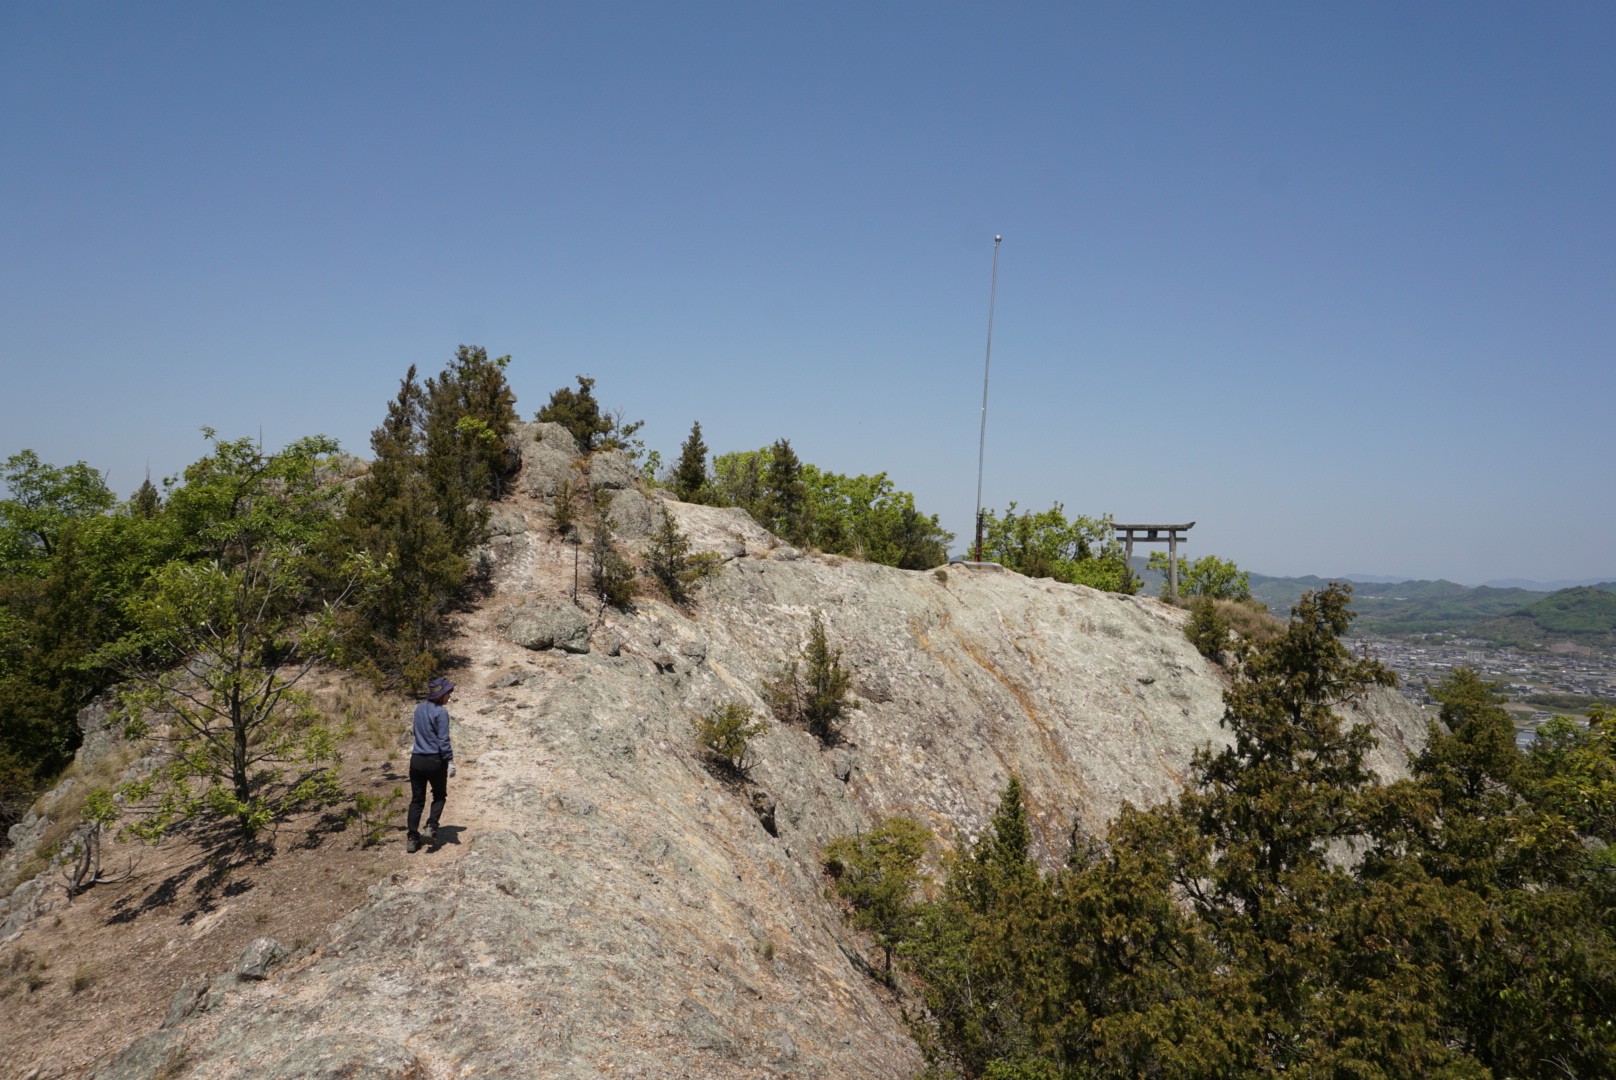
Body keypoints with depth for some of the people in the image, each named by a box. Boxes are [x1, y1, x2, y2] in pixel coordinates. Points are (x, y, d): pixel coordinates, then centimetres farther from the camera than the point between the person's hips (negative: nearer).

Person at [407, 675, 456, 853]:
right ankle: (432, 826, -2)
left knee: (417, 799, 10)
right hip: (434, 761, -5)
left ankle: (412, 839, 8)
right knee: (439, 796, 16)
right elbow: (443, 740, -17)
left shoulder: (419, 708, 6)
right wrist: (450, 761, -13)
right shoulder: (441, 712, -14)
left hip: (416, 760, 5)